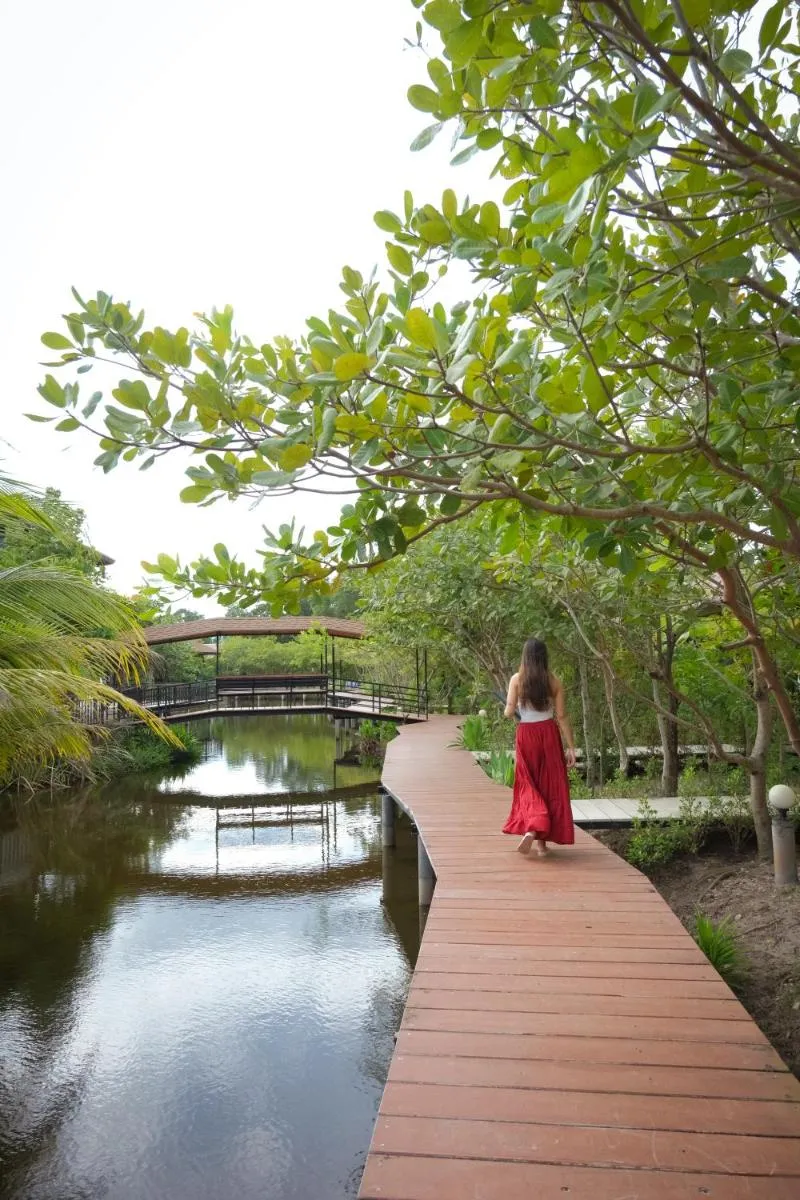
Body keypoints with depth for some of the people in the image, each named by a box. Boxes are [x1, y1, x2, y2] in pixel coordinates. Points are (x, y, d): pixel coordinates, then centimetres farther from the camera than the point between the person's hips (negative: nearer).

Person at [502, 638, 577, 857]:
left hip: (526, 734, -1)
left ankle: (531, 828, -11)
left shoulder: (517, 679, -5)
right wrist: (571, 747, 0)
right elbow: (561, 716, -3)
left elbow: (509, 712, -9)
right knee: (550, 785, 10)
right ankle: (542, 841, 13)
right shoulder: (554, 681, -2)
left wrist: (508, 709, 15)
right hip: (549, 733, 1)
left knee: (528, 784, 12)